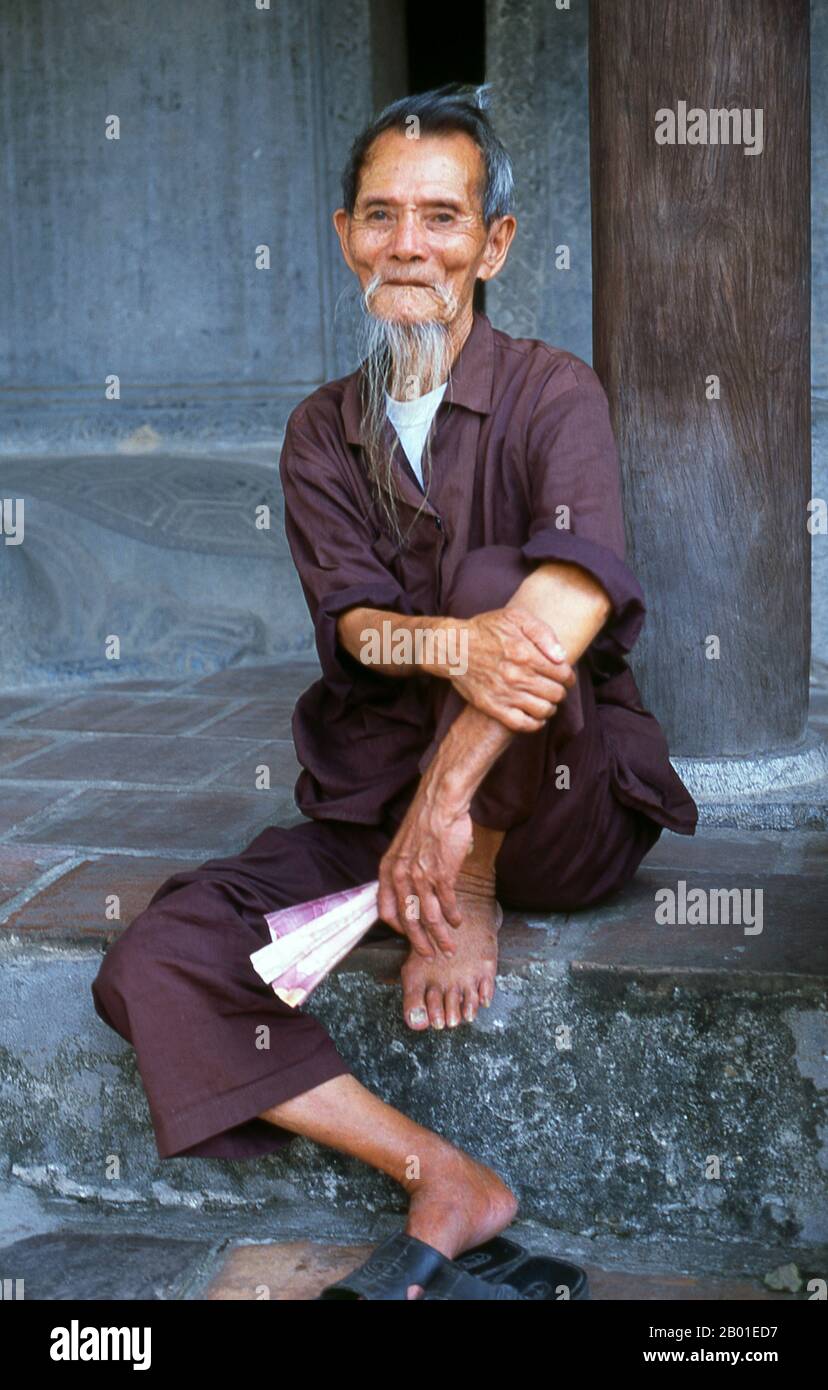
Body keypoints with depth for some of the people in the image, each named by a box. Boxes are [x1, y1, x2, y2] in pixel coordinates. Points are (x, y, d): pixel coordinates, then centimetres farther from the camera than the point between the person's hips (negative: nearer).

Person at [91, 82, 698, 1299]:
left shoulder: (550, 393, -4)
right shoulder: (323, 433, 8)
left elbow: (573, 600, -25)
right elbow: (351, 621, -10)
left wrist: (448, 794, -32)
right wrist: (455, 647, -35)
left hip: (555, 806, -4)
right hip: (375, 806, 4)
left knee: (490, 574, -31)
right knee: (151, 967, -18)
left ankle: (471, 908, -15)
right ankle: (445, 1181, -21)